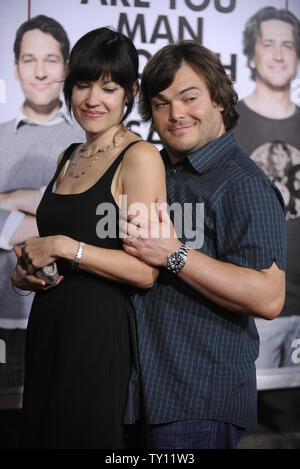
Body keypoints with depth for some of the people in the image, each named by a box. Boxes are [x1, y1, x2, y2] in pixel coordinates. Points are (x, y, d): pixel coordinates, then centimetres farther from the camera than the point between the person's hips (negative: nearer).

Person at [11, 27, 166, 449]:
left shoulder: (139, 157, -10)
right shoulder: (68, 158, 13)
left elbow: (145, 270, -17)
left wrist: (63, 247, -15)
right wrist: (25, 273, 3)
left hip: (99, 330, -7)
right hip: (47, 326, 7)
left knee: (88, 434, 4)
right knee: (41, 432, 15)